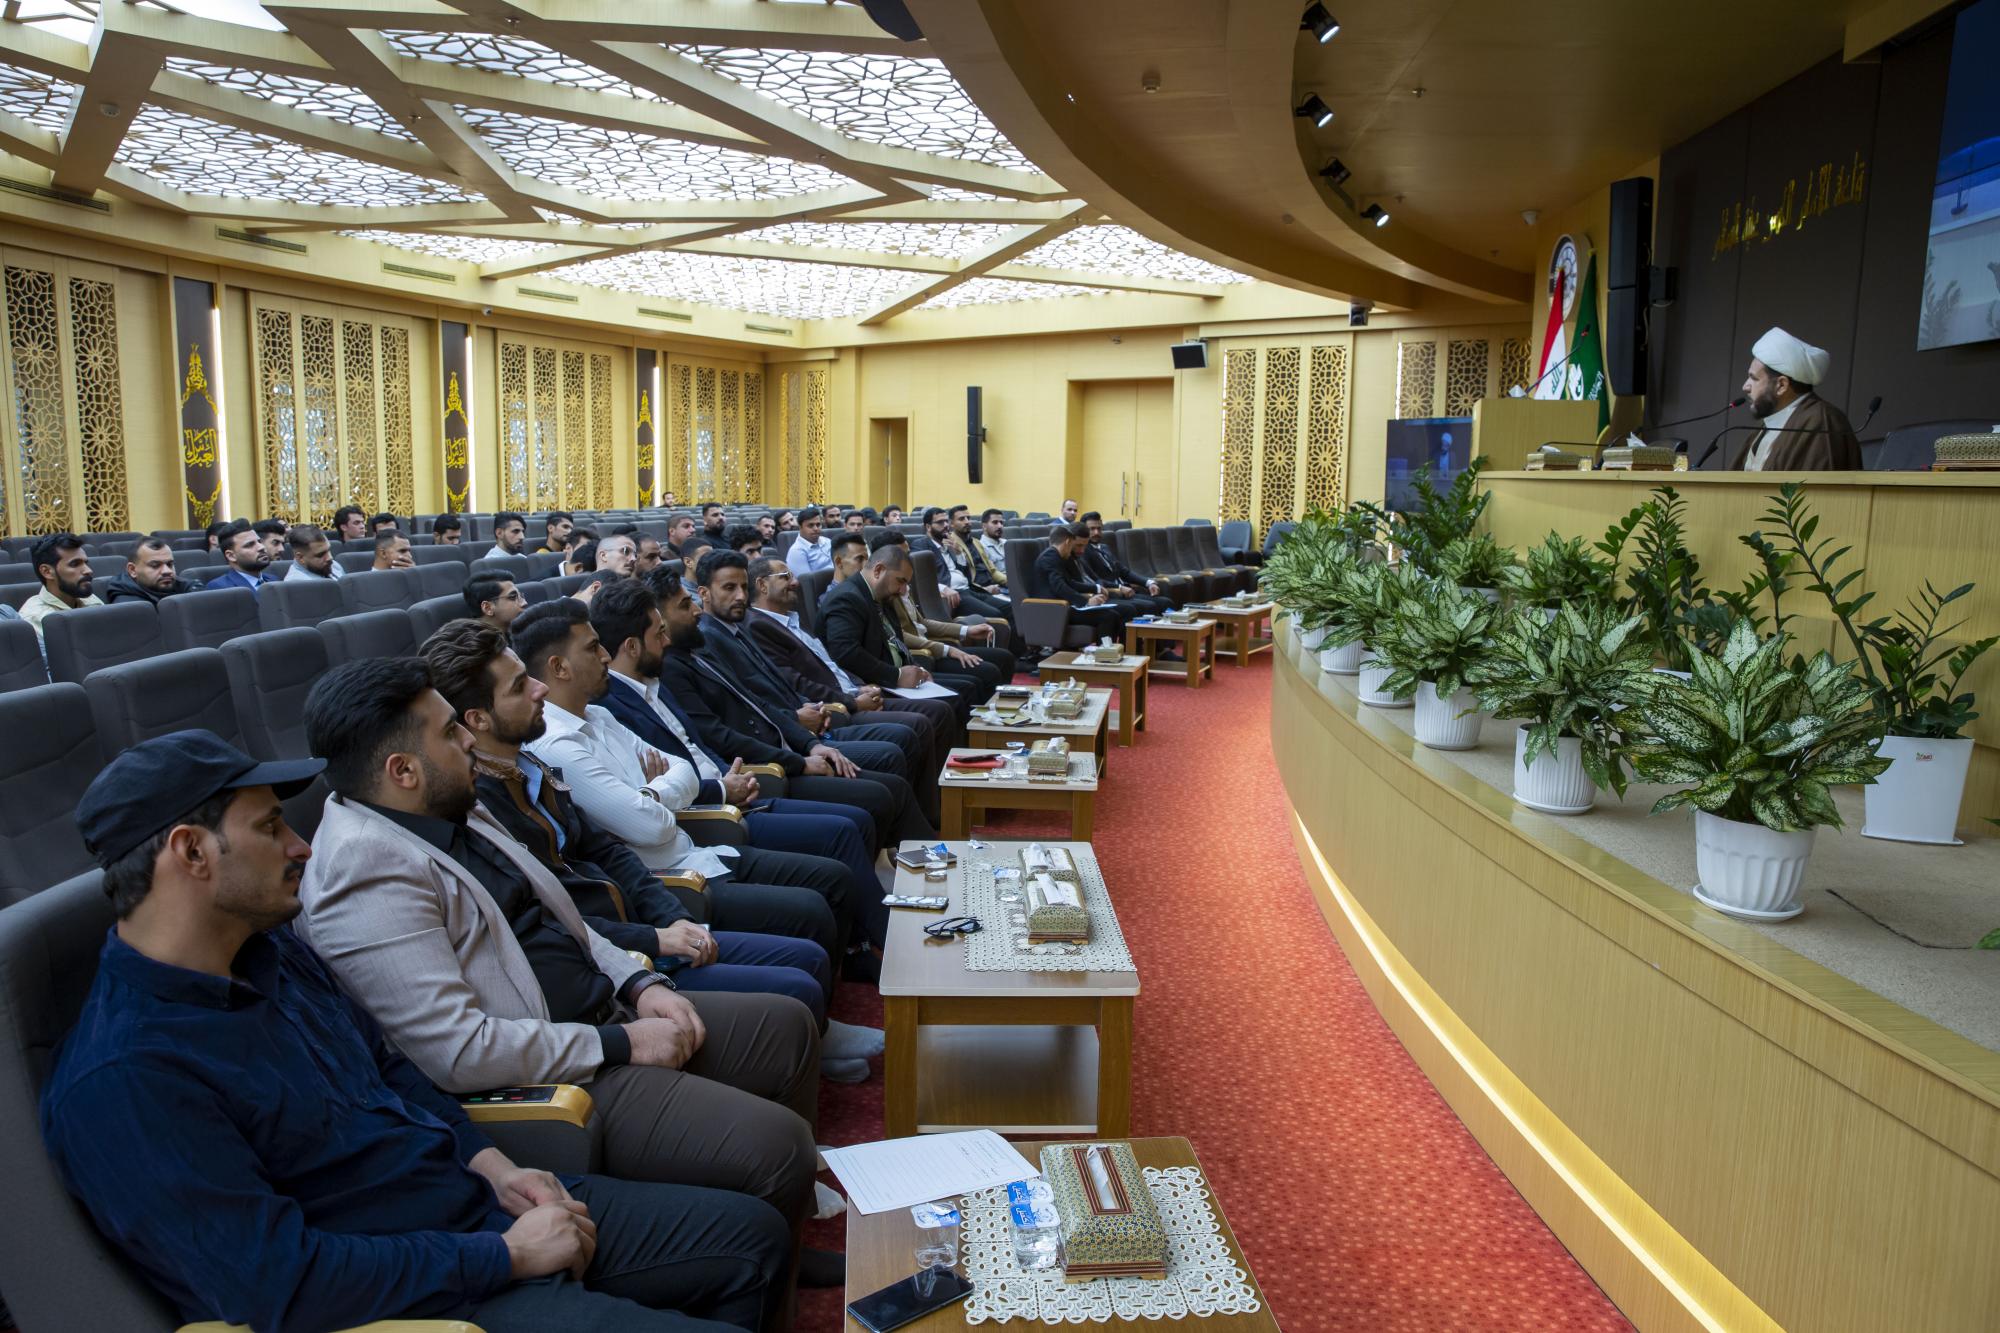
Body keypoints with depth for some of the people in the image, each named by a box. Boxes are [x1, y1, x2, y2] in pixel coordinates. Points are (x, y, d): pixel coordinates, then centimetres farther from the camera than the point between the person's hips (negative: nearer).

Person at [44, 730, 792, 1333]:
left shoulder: (268, 951, 5)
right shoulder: (120, 1082, -23)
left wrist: (490, 1161, 1)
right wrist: (506, 1256, -19)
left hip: (478, 1202, 9)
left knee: (754, 1235, 9)